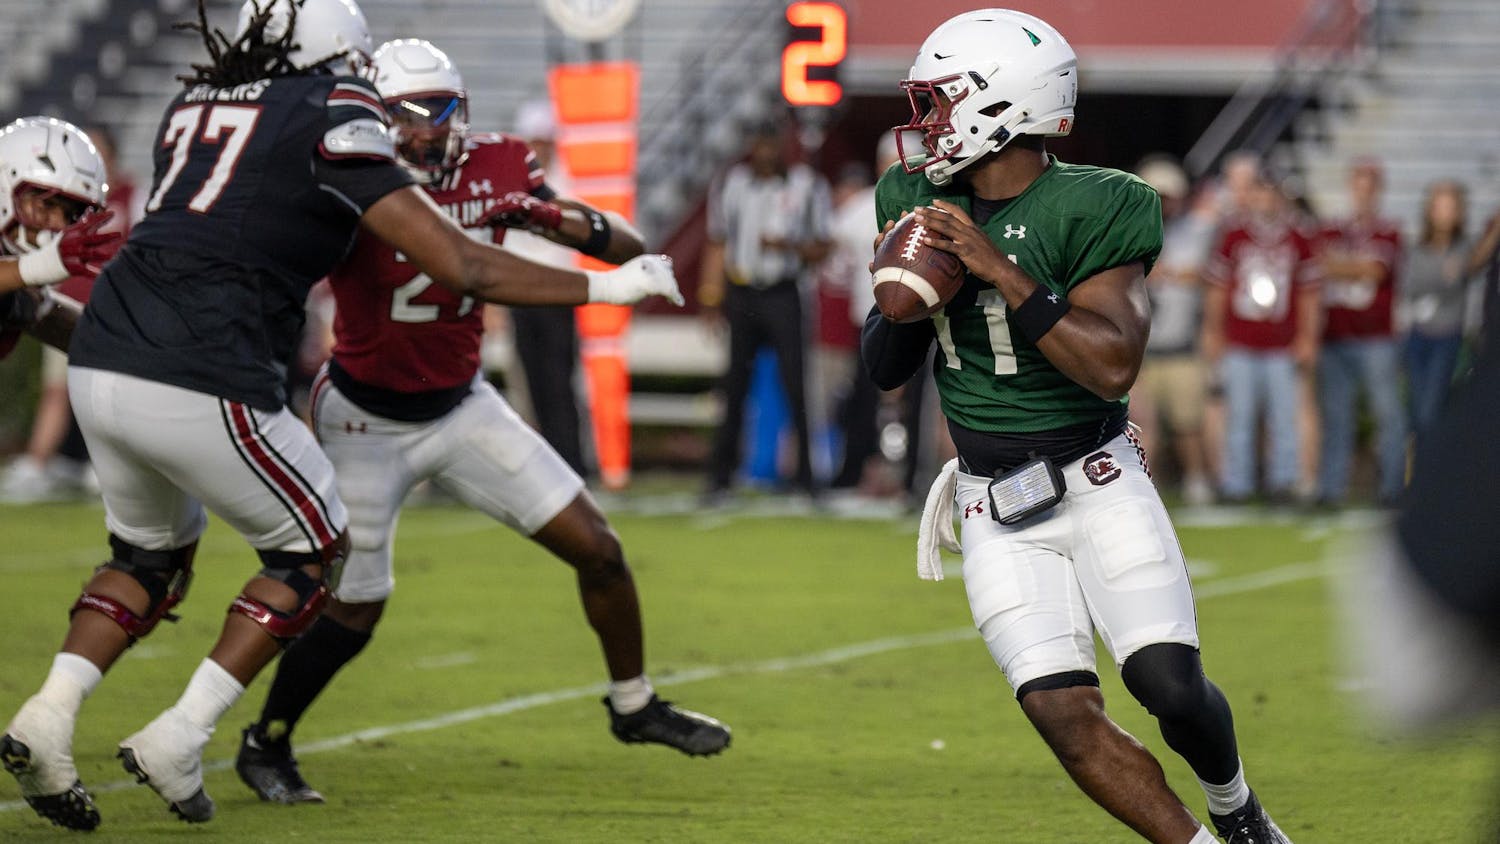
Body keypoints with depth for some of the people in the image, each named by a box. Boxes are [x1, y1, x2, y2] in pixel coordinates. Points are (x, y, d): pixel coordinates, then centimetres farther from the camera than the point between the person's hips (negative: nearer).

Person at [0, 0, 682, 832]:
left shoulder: (193, 102, 19)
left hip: (99, 362, 6)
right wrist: (603, 286, 7)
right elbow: (458, 267, -2)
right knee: (313, 551, 16)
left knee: (150, 552, 28)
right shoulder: (333, 118, 0)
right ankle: (179, 737, 6)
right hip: (202, 387, -6)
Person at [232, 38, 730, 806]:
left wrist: (555, 217, -26)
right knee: (353, 611, -6)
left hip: (461, 406, 5)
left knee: (596, 548, 3)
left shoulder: (496, 170, -10)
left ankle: (633, 706, 25)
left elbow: (628, 248, -6)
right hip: (367, 420, -5)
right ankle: (265, 745, 18)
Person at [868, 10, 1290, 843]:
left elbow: (1115, 365, -25)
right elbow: (884, 368, 9)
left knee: (1171, 687, -13)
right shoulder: (920, 202, 2)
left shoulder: (1086, 209, -14)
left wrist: (1000, 270, -27)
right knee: (1064, 715, -11)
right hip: (995, 509, 4)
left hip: (1097, 483, -4)